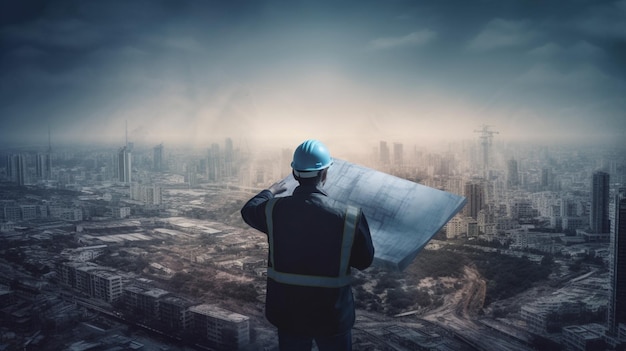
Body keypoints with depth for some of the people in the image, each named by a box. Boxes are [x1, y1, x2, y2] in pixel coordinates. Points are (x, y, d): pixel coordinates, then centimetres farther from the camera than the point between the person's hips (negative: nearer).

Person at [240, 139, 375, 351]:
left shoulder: (274, 210, -14)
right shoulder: (350, 216, -19)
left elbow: (248, 210, 11)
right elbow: (364, 260, -5)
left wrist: (270, 192, 29)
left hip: (288, 312, 2)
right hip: (333, 314, -1)